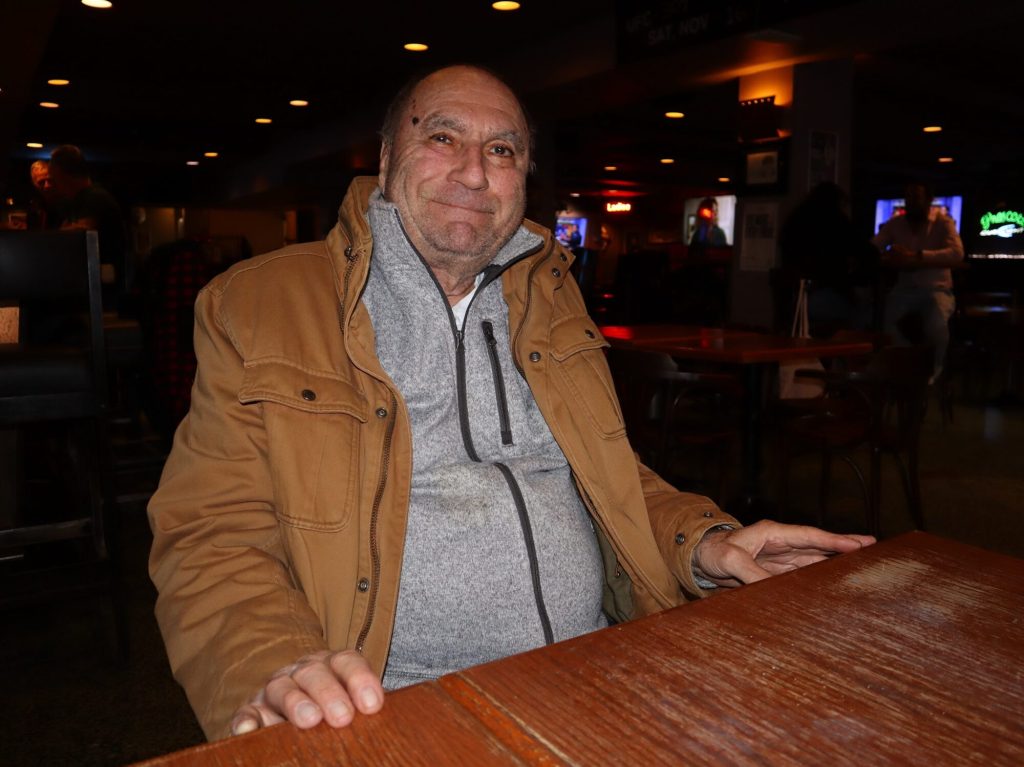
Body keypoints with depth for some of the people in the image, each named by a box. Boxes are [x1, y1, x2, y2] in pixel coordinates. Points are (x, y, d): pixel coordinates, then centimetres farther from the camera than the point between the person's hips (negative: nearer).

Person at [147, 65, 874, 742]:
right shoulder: (255, 305, 0)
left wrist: (700, 542, 0)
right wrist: (275, 670, -24)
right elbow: (211, 535, -4)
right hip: (399, 708, -4)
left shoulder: (549, 294, 14)